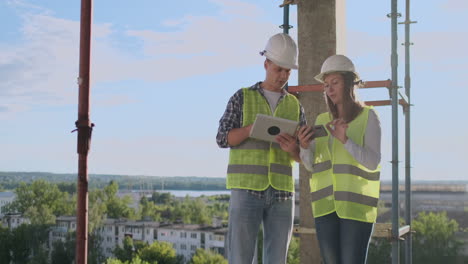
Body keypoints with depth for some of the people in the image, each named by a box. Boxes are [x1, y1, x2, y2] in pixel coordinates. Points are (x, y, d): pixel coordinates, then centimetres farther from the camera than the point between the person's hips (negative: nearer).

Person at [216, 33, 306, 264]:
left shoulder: (295, 106, 13)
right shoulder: (242, 98, 5)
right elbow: (223, 139, -3)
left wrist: (293, 149, -14)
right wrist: (255, 127, -20)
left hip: (281, 192, 3)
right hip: (247, 189, -3)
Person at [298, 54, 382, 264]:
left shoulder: (368, 117, -3)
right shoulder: (322, 120, 11)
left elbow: (372, 162, -12)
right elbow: (311, 165, 5)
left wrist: (344, 139, -26)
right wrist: (304, 146, -16)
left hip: (356, 203, -4)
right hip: (326, 202, 4)